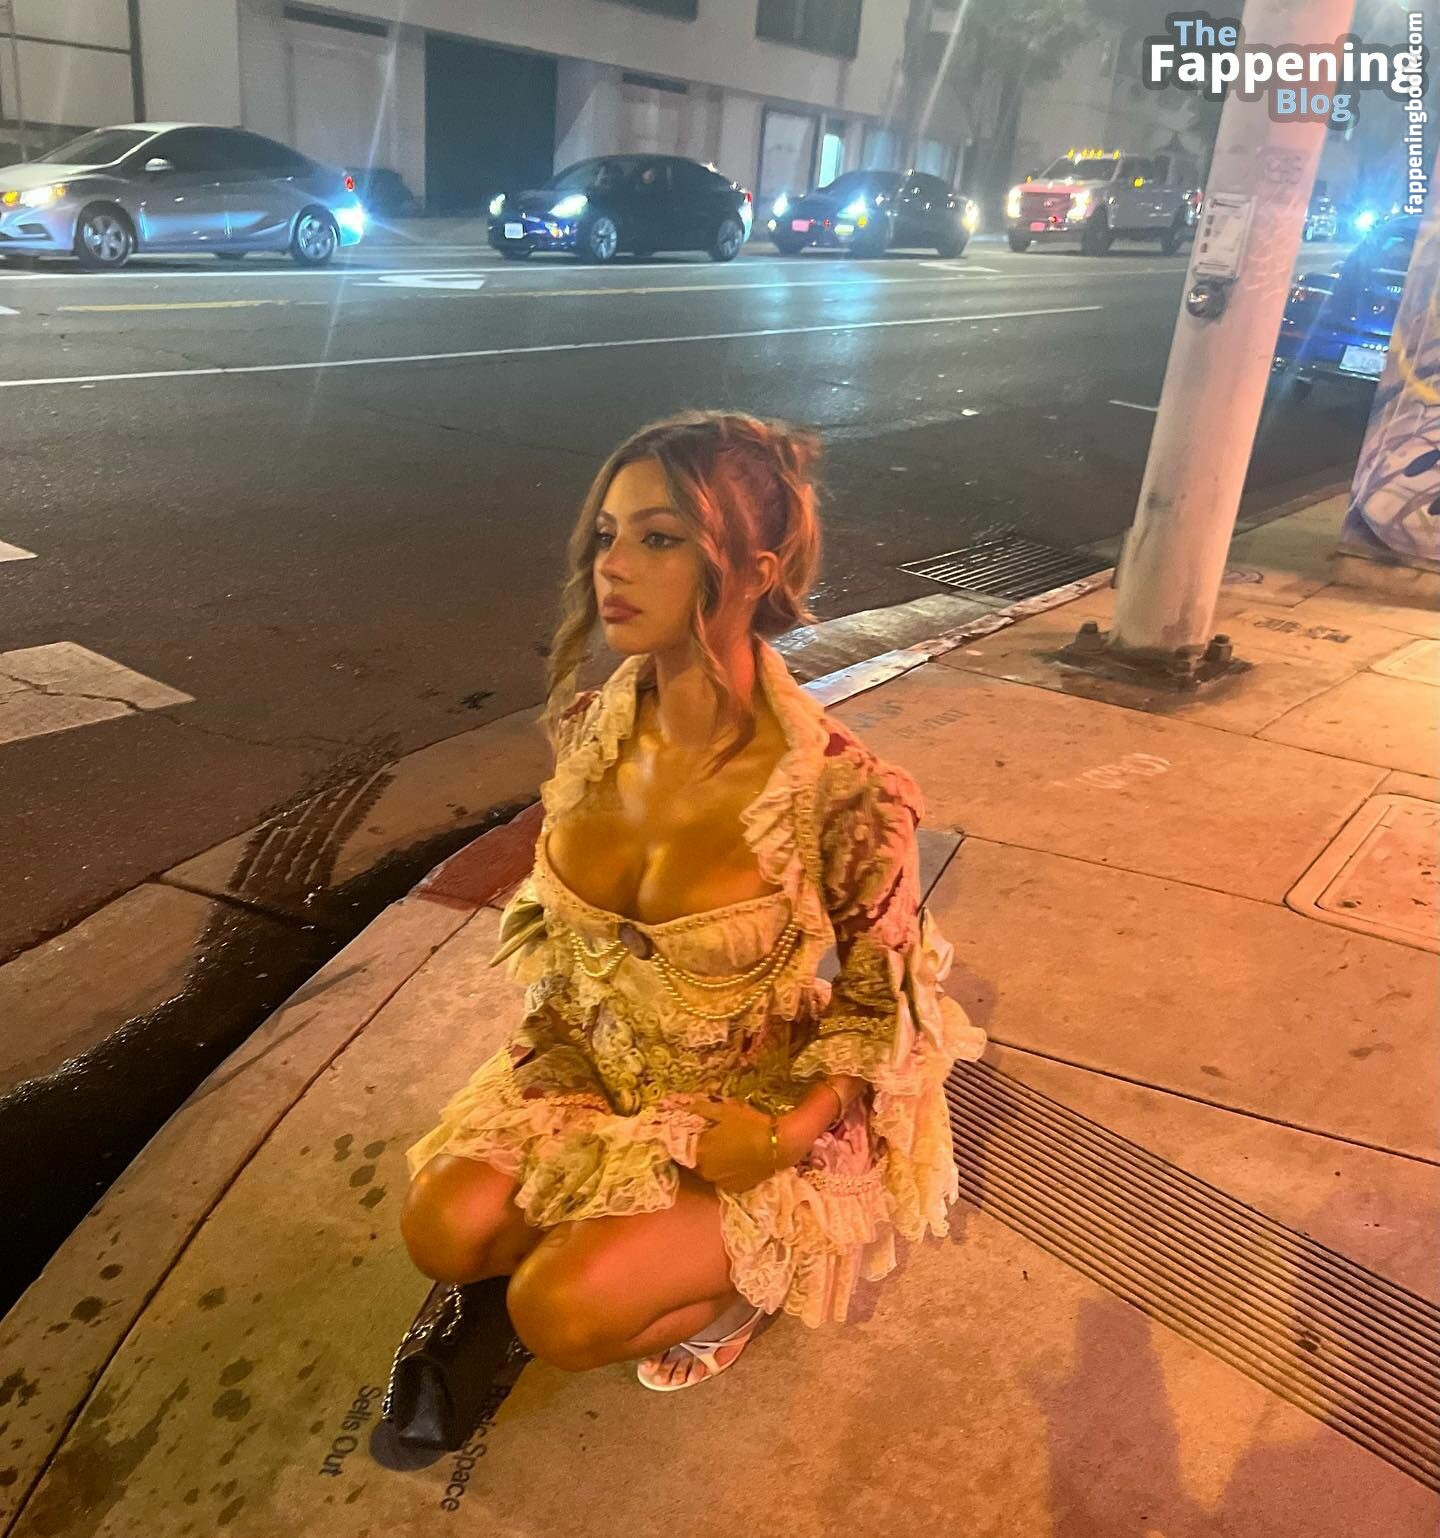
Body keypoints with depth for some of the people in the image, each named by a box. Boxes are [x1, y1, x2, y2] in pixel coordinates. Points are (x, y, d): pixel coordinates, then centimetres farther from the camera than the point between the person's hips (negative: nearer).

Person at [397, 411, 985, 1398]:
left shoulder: (839, 793, -28)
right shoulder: (593, 728, -11)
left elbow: (886, 1000, -14)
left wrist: (788, 1135, -23)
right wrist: (550, 1017, -3)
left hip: (759, 1105, -5)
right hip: (596, 1065, 6)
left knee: (562, 1313, -18)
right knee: (446, 1231, -10)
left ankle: (740, 1275, 11)